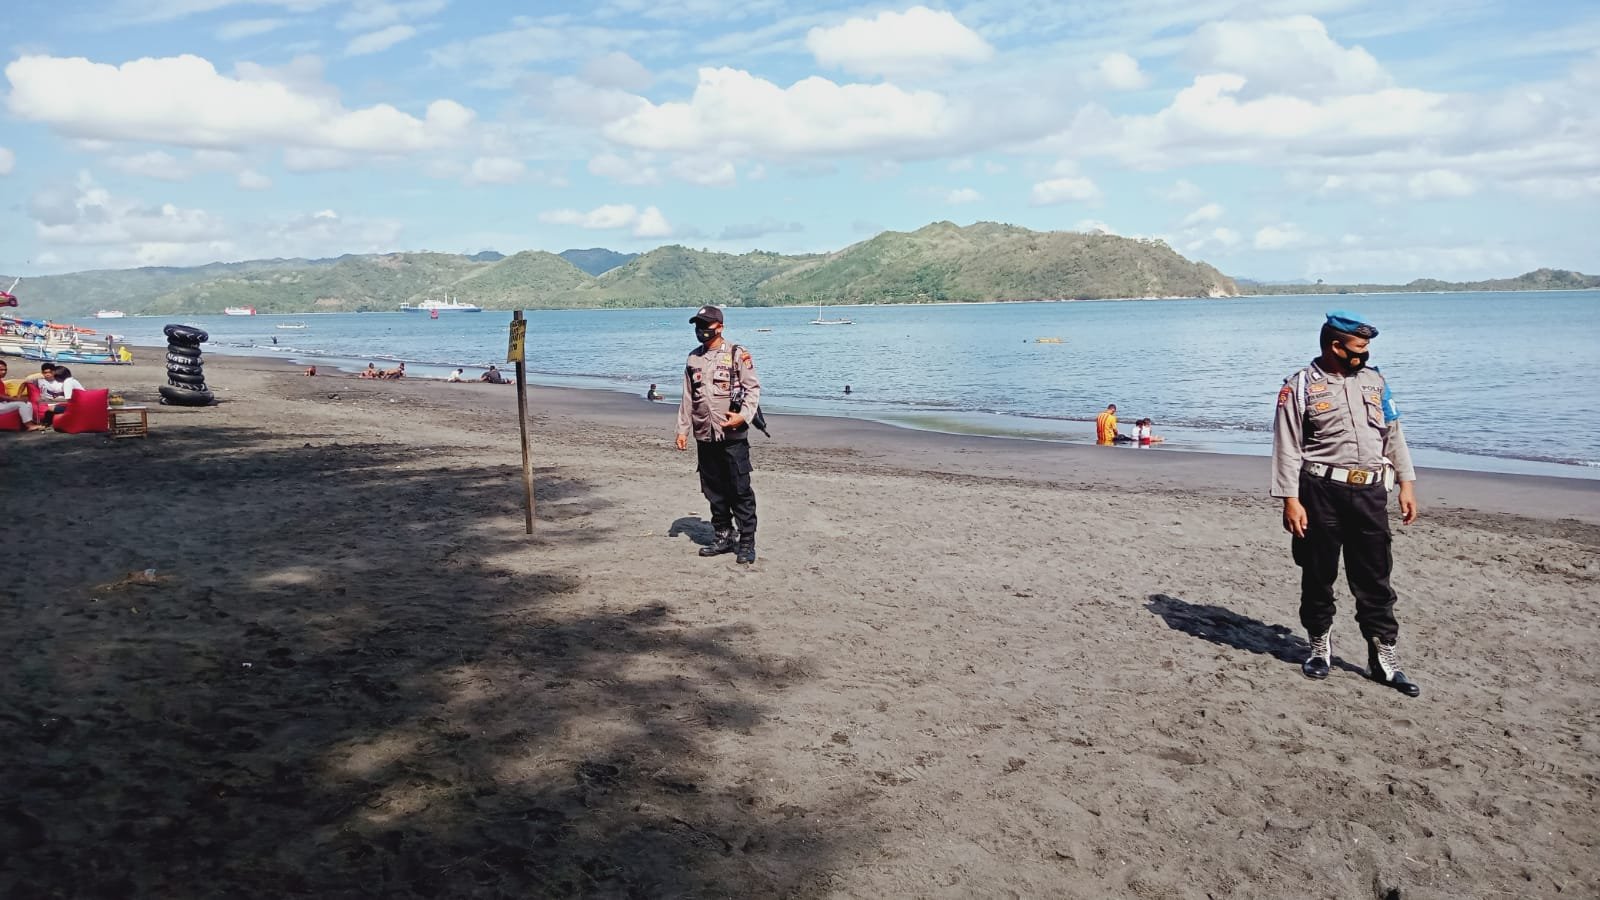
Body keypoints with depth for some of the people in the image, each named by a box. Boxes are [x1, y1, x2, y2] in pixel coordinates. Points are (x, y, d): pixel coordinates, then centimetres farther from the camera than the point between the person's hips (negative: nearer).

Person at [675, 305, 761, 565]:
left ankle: (747, 542, 2)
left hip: (733, 436, -6)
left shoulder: (738, 355, -3)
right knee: (713, 490, 11)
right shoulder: (693, 359, 13)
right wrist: (682, 430, 12)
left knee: (740, 490, -4)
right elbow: (687, 398, 17)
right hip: (704, 436, 6)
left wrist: (743, 416, -19)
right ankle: (723, 537, 23)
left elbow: (753, 388, -5)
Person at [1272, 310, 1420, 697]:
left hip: (1370, 492, 4)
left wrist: (1406, 484, 11)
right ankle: (1320, 647, 25)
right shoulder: (1300, 387, -4)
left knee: (1374, 579, 6)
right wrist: (1290, 500, -12)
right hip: (1321, 492, -4)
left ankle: (1383, 658, 12)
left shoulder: (1374, 380, 11)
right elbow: (1287, 448, -6)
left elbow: (1394, 436, 16)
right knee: (1318, 575, 8)